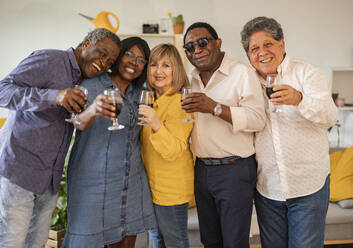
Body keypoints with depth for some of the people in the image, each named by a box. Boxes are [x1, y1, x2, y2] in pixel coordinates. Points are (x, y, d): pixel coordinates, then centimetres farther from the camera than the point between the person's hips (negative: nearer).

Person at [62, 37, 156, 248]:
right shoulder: (92, 86, -7)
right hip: (93, 181, -5)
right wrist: (92, 110, -46)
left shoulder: (139, 93, 12)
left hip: (132, 181, 6)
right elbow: (80, 123, -26)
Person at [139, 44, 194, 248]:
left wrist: (156, 125, -39)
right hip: (152, 185, 9)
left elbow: (174, 151, -25)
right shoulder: (151, 101, 8)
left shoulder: (179, 103, -18)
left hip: (172, 187, -9)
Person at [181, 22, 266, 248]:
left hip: (235, 170, -6)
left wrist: (214, 107, -24)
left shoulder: (241, 72, -8)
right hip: (202, 169, 7)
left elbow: (258, 119, -19)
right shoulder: (192, 80, 13)